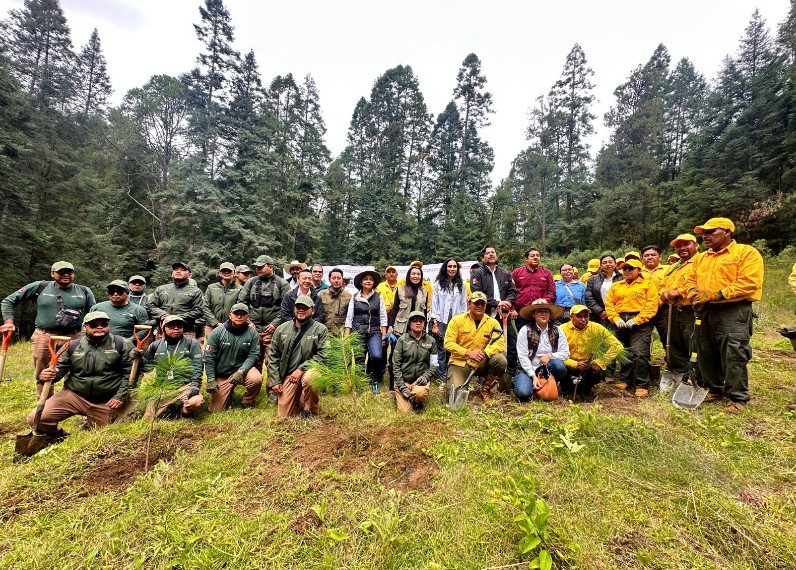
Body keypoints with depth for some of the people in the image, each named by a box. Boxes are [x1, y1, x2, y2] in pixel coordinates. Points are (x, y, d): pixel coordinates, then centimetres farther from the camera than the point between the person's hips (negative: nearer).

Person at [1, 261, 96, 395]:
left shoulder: (84, 291, 6)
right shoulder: (39, 287, 4)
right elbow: (9, 301, 13)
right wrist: (9, 321, 3)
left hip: (74, 339, 0)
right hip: (44, 338, 1)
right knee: (42, 376, 12)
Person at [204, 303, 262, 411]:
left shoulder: (252, 333, -8)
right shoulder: (218, 332, -10)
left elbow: (253, 355, -11)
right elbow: (208, 357, -8)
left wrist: (241, 372, -25)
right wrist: (210, 380, -10)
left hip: (242, 368, 0)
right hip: (221, 375, 1)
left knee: (256, 379, -32)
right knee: (216, 409, 1)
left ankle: (248, 402, 0)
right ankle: (228, 393, 36)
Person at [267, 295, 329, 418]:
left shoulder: (320, 329, -6)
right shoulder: (282, 329, 5)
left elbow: (323, 356, -13)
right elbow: (273, 356, 7)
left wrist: (301, 369, -19)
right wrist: (274, 381, 1)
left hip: (308, 370, -3)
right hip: (288, 374, 3)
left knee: (308, 379, -37)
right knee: (284, 415, 0)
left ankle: (311, 411, -8)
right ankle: (299, 399, 33)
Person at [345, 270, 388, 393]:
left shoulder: (379, 297, 8)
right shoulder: (354, 298, 7)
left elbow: (383, 317, 6)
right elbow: (349, 318, 6)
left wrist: (384, 336, 1)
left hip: (374, 332, -1)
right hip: (357, 332, 1)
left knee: (376, 356, -20)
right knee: (358, 360, 2)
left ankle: (375, 381, 6)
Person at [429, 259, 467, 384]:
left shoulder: (461, 285, 10)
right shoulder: (438, 284, 3)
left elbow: (464, 304, 10)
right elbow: (434, 303, 1)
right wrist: (434, 323, -5)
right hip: (442, 321, -2)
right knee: (442, 349, 1)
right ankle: (442, 377, 10)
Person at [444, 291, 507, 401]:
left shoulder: (492, 323, -1)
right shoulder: (457, 320, -6)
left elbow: (500, 344, -12)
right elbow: (448, 343, -12)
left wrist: (484, 353, -30)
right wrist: (468, 353, -24)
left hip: (480, 363, 2)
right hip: (459, 363, -2)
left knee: (500, 360, -25)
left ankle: (485, 390, 0)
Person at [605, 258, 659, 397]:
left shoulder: (648, 284, 4)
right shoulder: (616, 286, 18)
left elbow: (651, 307, -7)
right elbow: (609, 305, 10)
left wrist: (635, 320, -16)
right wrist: (616, 319, -6)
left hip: (640, 323, -5)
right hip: (621, 323, 5)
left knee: (639, 354, -11)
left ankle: (642, 385, -2)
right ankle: (625, 380, 24)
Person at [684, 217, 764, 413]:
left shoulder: (746, 253, -4)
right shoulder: (701, 258, 18)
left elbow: (749, 283, -15)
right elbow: (690, 280, 18)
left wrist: (717, 295, -19)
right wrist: (694, 294, -3)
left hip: (733, 312, -7)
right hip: (705, 312, 7)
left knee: (734, 356, -5)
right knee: (706, 354, 12)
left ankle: (737, 398, 7)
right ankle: (715, 389, 27)